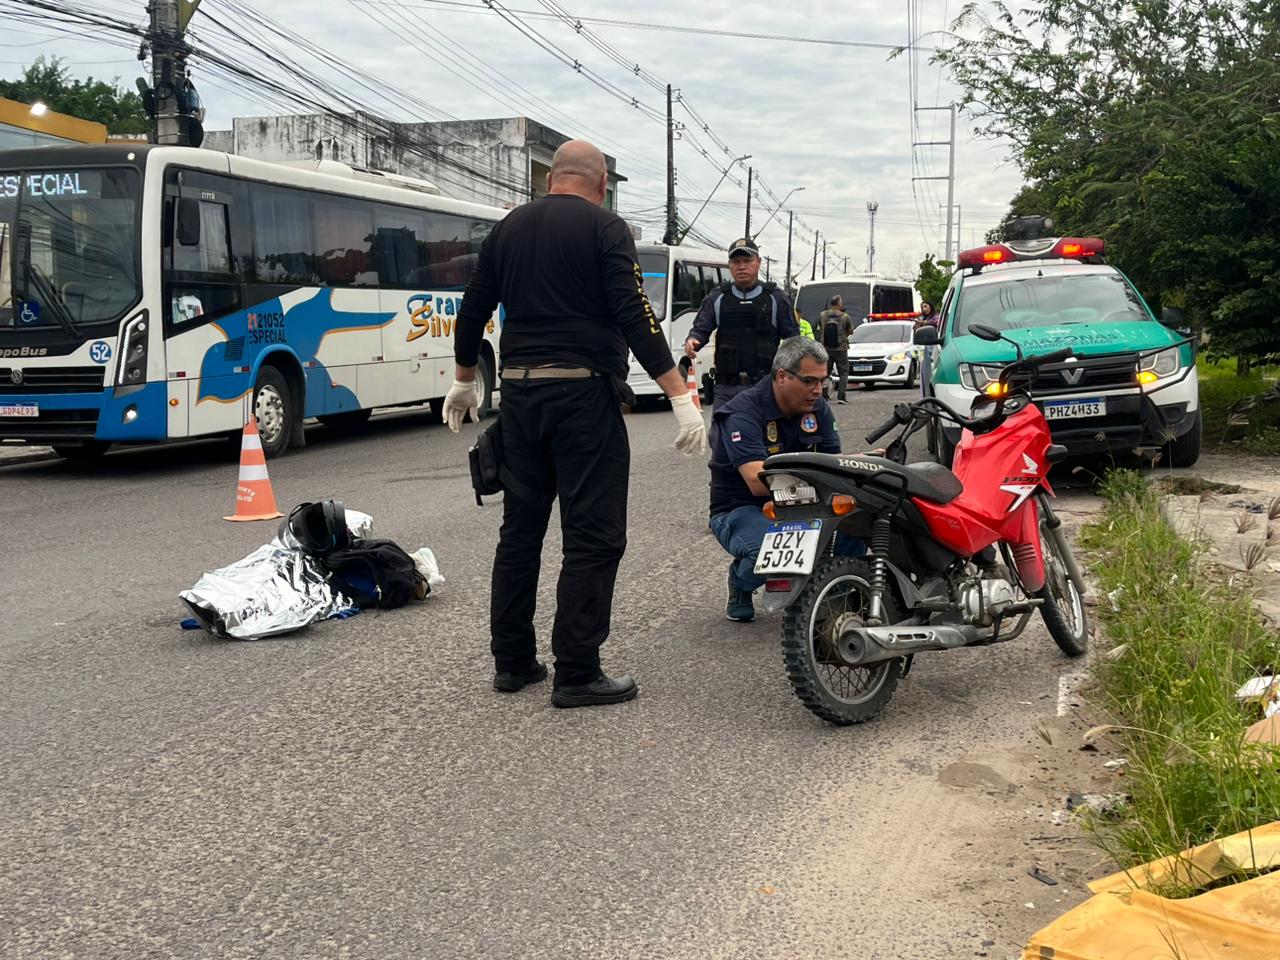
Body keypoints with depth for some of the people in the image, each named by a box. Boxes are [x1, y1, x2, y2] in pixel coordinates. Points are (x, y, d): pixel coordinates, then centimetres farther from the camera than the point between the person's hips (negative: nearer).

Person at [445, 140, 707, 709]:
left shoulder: (508, 228, 13)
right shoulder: (604, 228, -4)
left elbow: (472, 312, 19)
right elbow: (636, 318, -14)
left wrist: (464, 383, 32)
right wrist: (681, 397, -14)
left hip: (520, 394, 6)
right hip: (584, 394, -6)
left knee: (520, 530, 13)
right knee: (594, 537, -2)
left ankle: (512, 661, 20)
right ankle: (576, 673, -2)